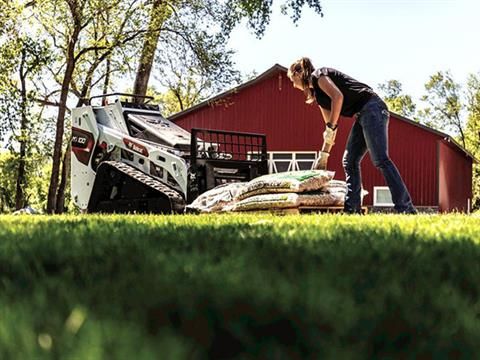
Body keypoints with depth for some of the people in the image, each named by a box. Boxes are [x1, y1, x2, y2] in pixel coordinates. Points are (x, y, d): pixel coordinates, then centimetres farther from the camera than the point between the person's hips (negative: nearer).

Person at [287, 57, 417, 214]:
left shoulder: (317, 75, 0)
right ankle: (352, 210, 5)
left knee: (380, 160, -17)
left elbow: (338, 96, -18)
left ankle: (406, 209, -21)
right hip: (362, 116, 10)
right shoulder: (317, 92, 26)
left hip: (371, 108, -10)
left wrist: (330, 128, -15)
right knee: (349, 161, 7)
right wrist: (324, 154, 28)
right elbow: (330, 123, 28)